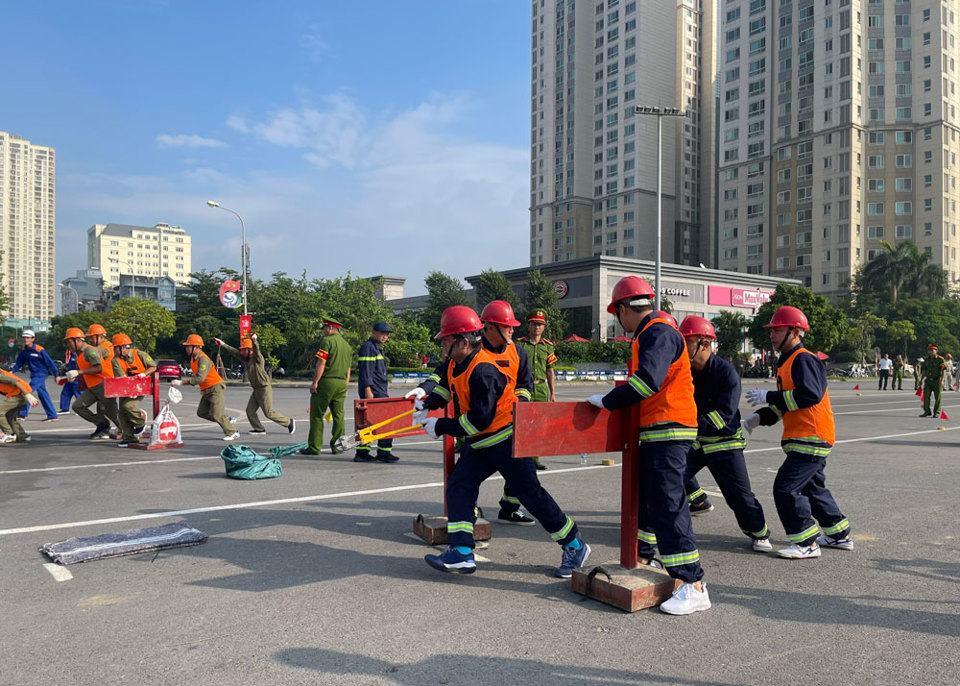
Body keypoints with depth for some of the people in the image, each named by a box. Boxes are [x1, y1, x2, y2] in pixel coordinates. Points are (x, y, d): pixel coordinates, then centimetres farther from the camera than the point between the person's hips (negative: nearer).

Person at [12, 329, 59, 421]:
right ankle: (52, 416, 14)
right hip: (34, 375, 8)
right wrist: (12, 371, -4)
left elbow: (49, 362, -12)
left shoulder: (39, 350, -16)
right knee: (42, 395, 9)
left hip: (40, 374, -8)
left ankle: (22, 414, -2)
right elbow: (19, 362, 13)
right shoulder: (24, 350, 4)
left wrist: (56, 375, -10)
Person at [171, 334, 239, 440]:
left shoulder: (203, 359, -21)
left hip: (216, 388, -10)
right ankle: (228, 420, 15)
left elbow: (200, 378, -30)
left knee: (216, 415, -12)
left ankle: (232, 433, 2)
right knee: (201, 412, 5)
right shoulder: (193, 358, 10)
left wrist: (181, 382, -30)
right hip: (206, 391, 10)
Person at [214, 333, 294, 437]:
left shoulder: (257, 358, -14)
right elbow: (233, 351, 12)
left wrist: (254, 340, -54)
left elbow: (256, 349, -34)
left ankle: (289, 422, 7)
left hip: (265, 389, -8)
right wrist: (222, 344, 7)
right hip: (256, 390, 9)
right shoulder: (245, 359, 9)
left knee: (269, 413, -7)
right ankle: (259, 429, 17)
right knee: (250, 411, 5)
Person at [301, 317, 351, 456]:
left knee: (317, 415, 0)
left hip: (326, 382, -7)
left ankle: (314, 447, 1)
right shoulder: (347, 345, 17)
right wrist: (345, 387, 21)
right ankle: (337, 446, 10)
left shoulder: (327, 341, -6)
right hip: (341, 383, 7)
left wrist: (315, 382, -13)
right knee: (338, 415, 8)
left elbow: (321, 363, -14)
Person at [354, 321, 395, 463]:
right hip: (374, 391, -10)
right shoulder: (368, 347, -11)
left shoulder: (377, 348, 22)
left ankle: (362, 452, 12)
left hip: (379, 390, 10)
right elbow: (365, 370, -19)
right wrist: (368, 389, -24)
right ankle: (384, 452, -1)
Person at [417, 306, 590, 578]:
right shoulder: (455, 364, 2)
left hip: (506, 440, -9)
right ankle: (461, 553, -2)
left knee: (531, 494, -3)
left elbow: (479, 420, -28)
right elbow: (446, 384, 24)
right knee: (459, 486, -2)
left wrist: (440, 427, -20)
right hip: (479, 443, 9)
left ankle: (574, 547, 13)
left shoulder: (482, 371, -27)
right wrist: (428, 403, 5)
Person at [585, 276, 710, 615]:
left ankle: (693, 586, -10)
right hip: (654, 431, 11)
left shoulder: (658, 333, -16)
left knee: (668, 502, -12)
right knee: (647, 495, 21)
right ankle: (644, 558, 38)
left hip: (669, 431, -11)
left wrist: (608, 401, -20)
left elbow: (648, 381, -28)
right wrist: (615, 398, 14)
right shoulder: (649, 334, 17)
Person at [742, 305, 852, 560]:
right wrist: (759, 417, 8)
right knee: (813, 488, 22)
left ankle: (807, 543, -1)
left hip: (811, 438, -11)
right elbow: (786, 403, 23)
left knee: (786, 488, -12)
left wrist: (768, 396, -24)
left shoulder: (804, 359, -15)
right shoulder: (787, 362, 17)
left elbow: (810, 395, -29)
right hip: (803, 438, 11)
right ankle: (840, 536, 36)